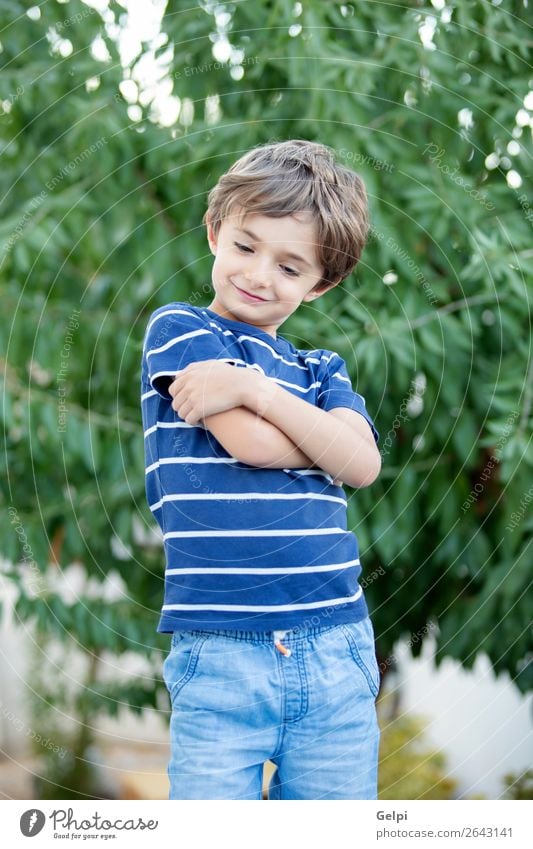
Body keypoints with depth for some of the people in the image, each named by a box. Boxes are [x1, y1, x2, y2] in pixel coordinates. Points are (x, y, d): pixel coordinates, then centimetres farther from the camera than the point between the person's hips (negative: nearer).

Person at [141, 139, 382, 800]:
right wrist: (330, 430, 6)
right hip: (220, 656, -4)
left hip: (337, 653, 5)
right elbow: (251, 442, -10)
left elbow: (363, 465, -2)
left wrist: (255, 388, -10)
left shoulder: (322, 370, 18)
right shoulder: (180, 329, 4)